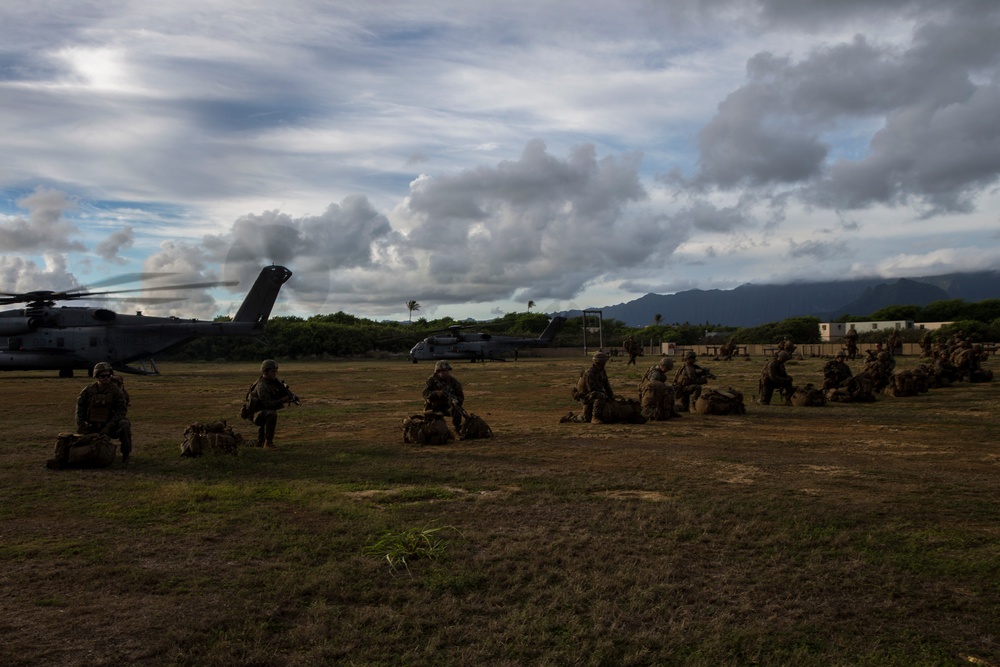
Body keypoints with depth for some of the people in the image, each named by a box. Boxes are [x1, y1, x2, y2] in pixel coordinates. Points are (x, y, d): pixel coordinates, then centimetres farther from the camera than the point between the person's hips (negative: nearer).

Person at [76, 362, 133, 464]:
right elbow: (80, 410, 2)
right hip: (93, 427, 4)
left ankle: (126, 454, -19)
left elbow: (122, 410, -15)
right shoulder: (88, 390, -4)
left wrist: (109, 427, -22)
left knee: (124, 425, -34)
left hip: (110, 425, -3)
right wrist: (81, 429, -8)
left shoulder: (116, 390, -11)